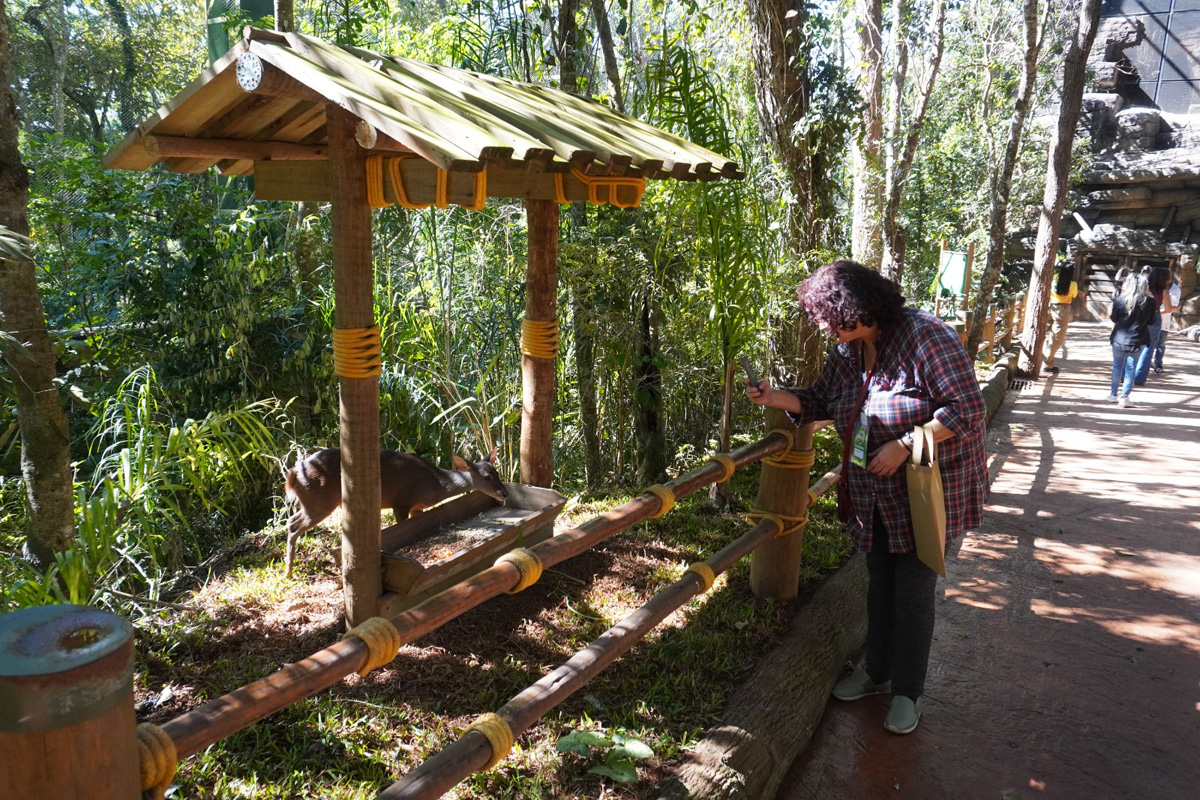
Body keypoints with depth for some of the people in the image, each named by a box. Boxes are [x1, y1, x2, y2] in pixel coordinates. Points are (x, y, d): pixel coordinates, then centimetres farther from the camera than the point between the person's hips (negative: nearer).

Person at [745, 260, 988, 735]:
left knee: (913, 590, 3)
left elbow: (968, 409, -24)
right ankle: (878, 672, 36)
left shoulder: (925, 337, -23)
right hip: (876, 494, 7)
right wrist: (774, 398, -7)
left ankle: (908, 692, 21)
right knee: (880, 583, 18)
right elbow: (820, 401, 10)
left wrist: (904, 445, -27)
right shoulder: (847, 351, 0)